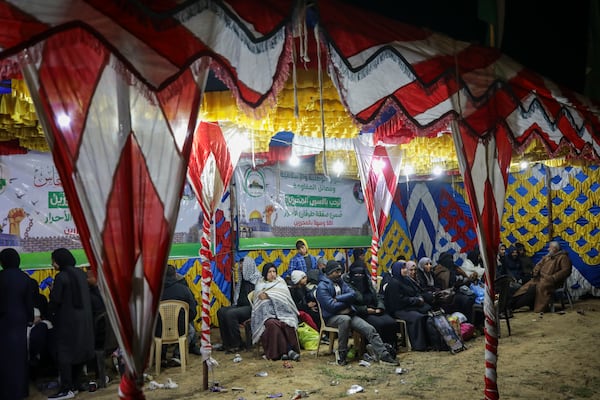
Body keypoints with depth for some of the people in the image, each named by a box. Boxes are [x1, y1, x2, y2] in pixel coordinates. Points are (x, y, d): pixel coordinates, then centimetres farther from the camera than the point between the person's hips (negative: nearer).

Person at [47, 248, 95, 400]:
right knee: (79, 350, 12)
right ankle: (75, 386, 20)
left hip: (67, 320, -7)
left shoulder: (61, 276, -14)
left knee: (64, 353, -2)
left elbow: (55, 300, -15)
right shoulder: (81, 273, 8)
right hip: (83, 319, 7)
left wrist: (50, 313, 5)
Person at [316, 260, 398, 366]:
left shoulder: (341, 282, 16)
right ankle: (341, 354, -25)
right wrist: (347, 301, -4)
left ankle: (383, 355, -9)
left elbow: (353, 294, -1)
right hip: (332, 317, -6)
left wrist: (337, 298, -13)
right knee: (345, 319, -39)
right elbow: (332, 306, -17)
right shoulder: (322, 286, -6)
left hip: (349, 314, 6)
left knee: (370, 329, -12)